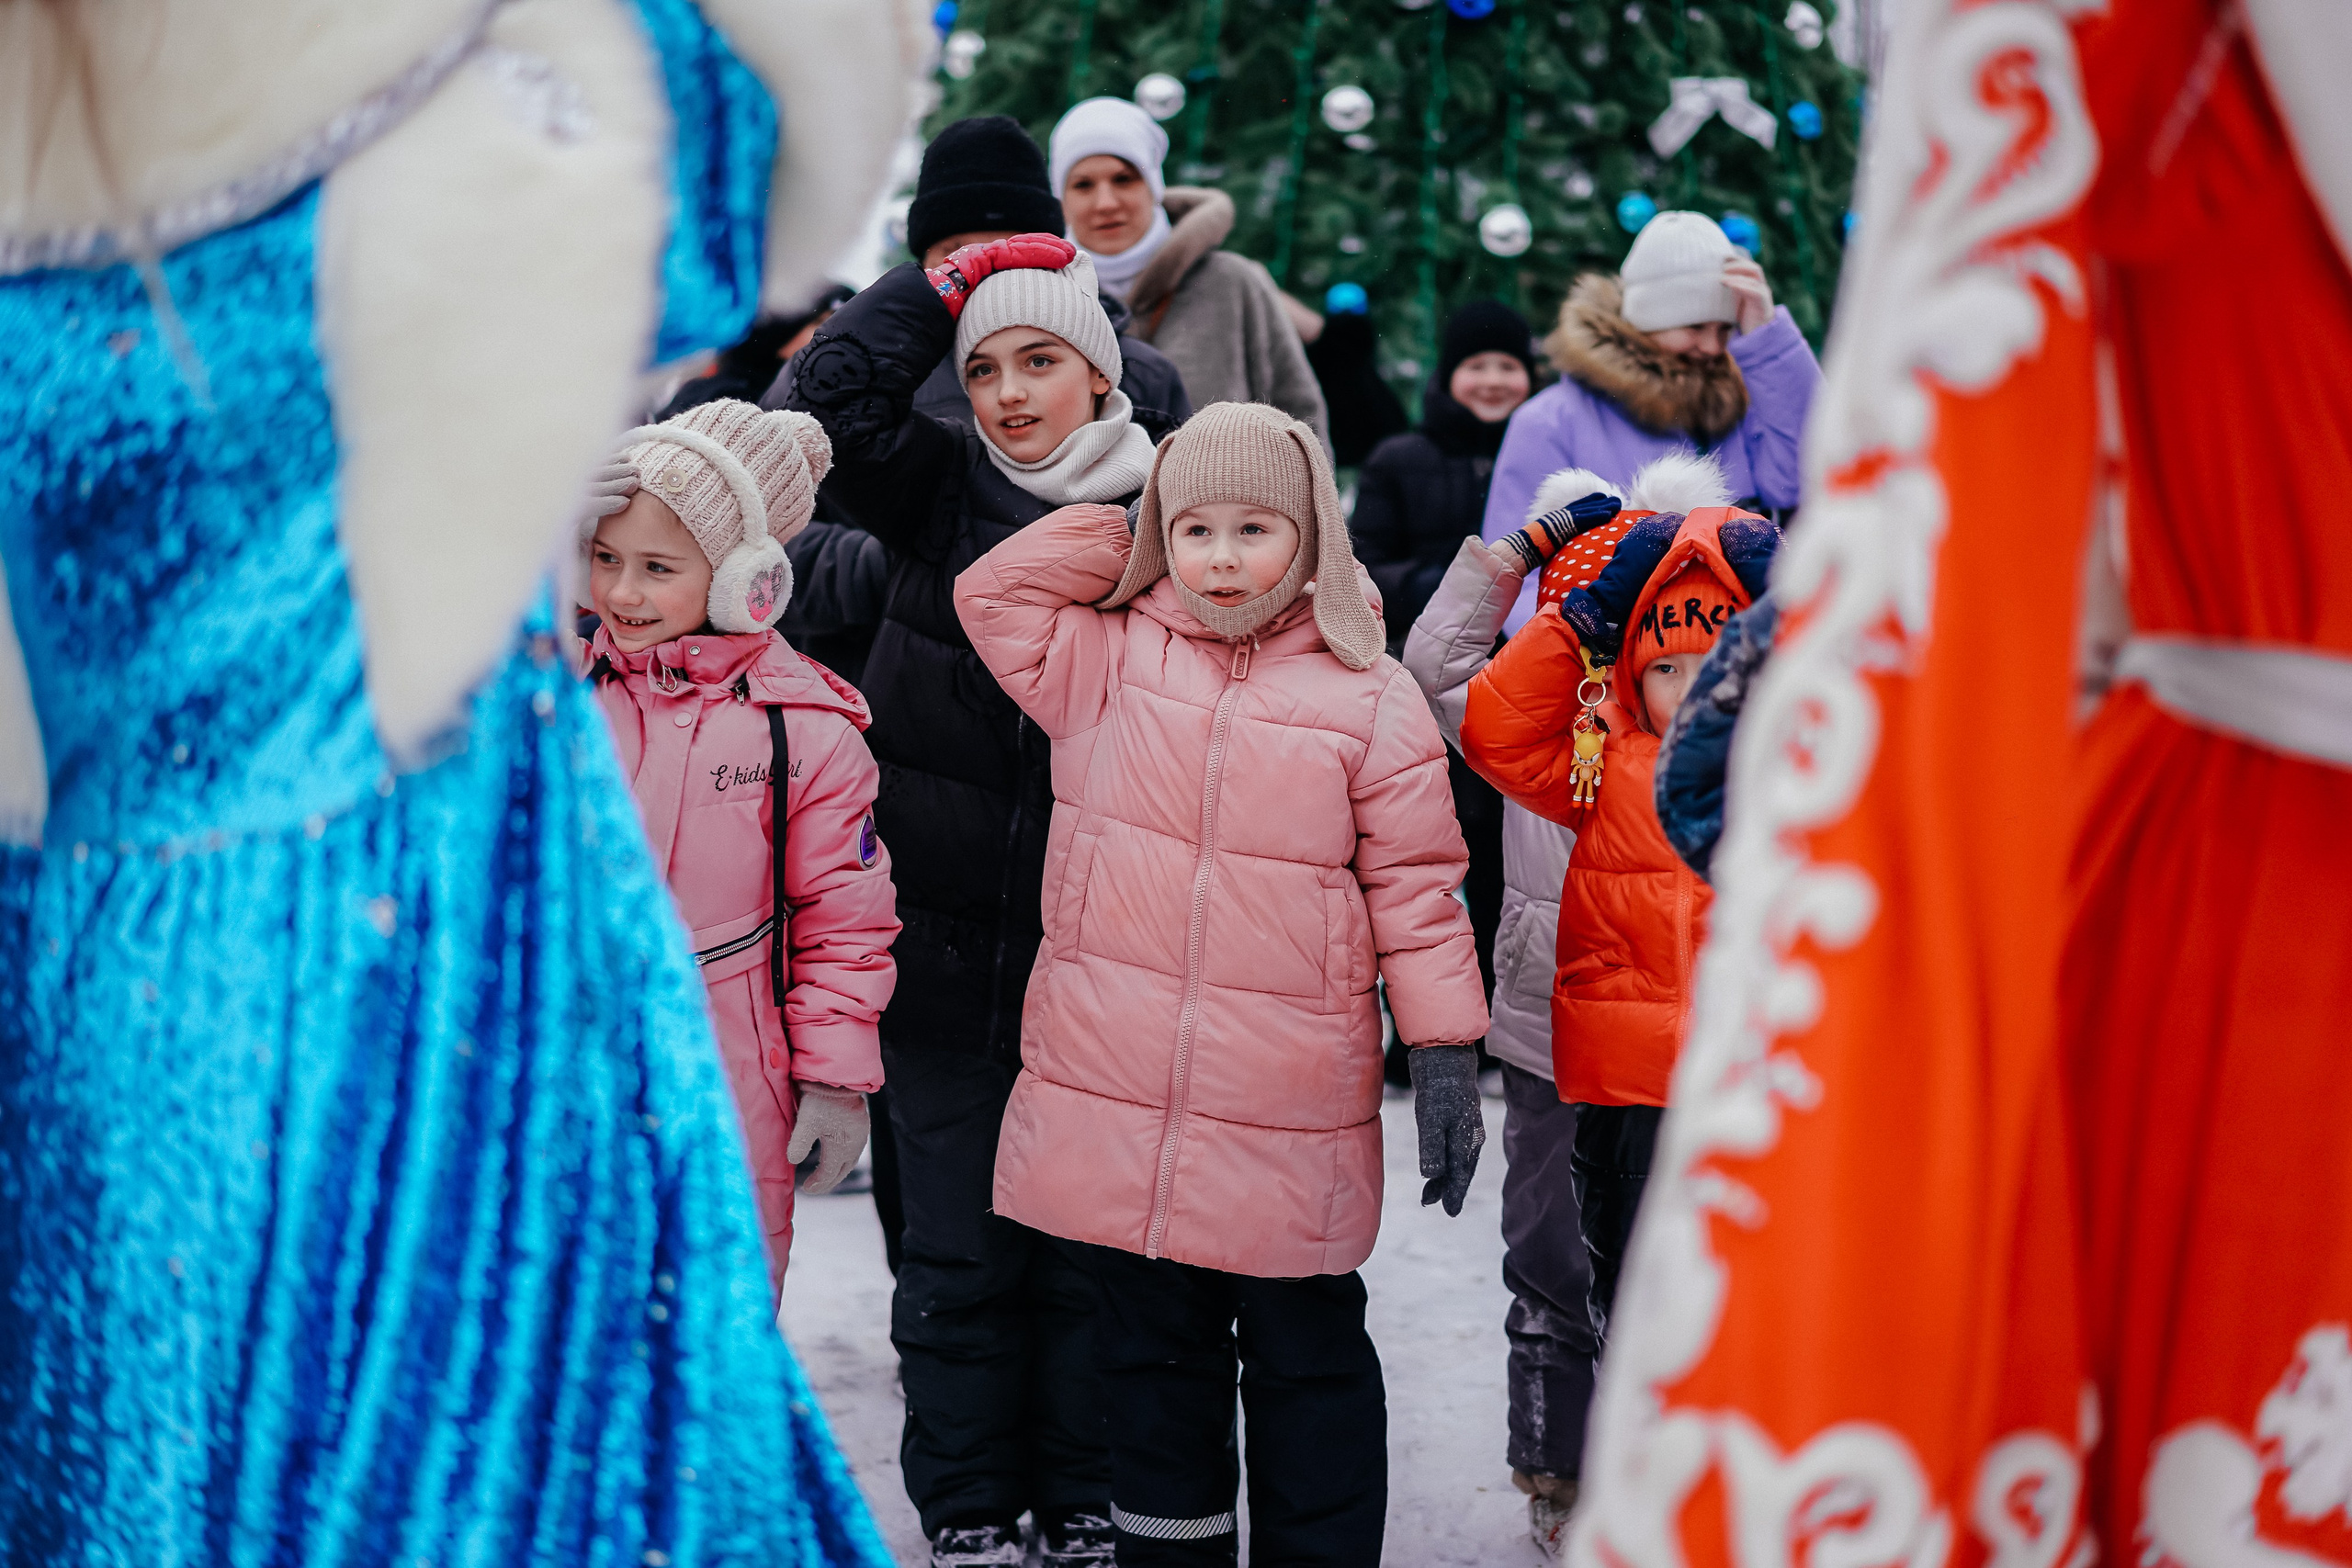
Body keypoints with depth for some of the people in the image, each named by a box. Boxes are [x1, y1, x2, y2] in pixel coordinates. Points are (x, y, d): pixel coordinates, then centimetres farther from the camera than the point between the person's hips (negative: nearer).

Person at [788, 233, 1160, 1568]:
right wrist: (951, 280, -1)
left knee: (1089, 1252, 8)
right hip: (944, 944, 2)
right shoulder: (941, 492, 5)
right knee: (957, 1250, 8)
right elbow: (837, 392, -9)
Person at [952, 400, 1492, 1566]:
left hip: (1292, 1120, -2)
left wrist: (1447, 1053, -2)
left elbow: (1415, 886, 1)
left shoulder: (1370, 696, -1)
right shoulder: (1108, 662, 6)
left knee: (1305, 1360, 9)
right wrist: (1119, 514, 1)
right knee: (1154, 1353, 14)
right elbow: (994, 593, -2)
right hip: (1118, 1102, 2)